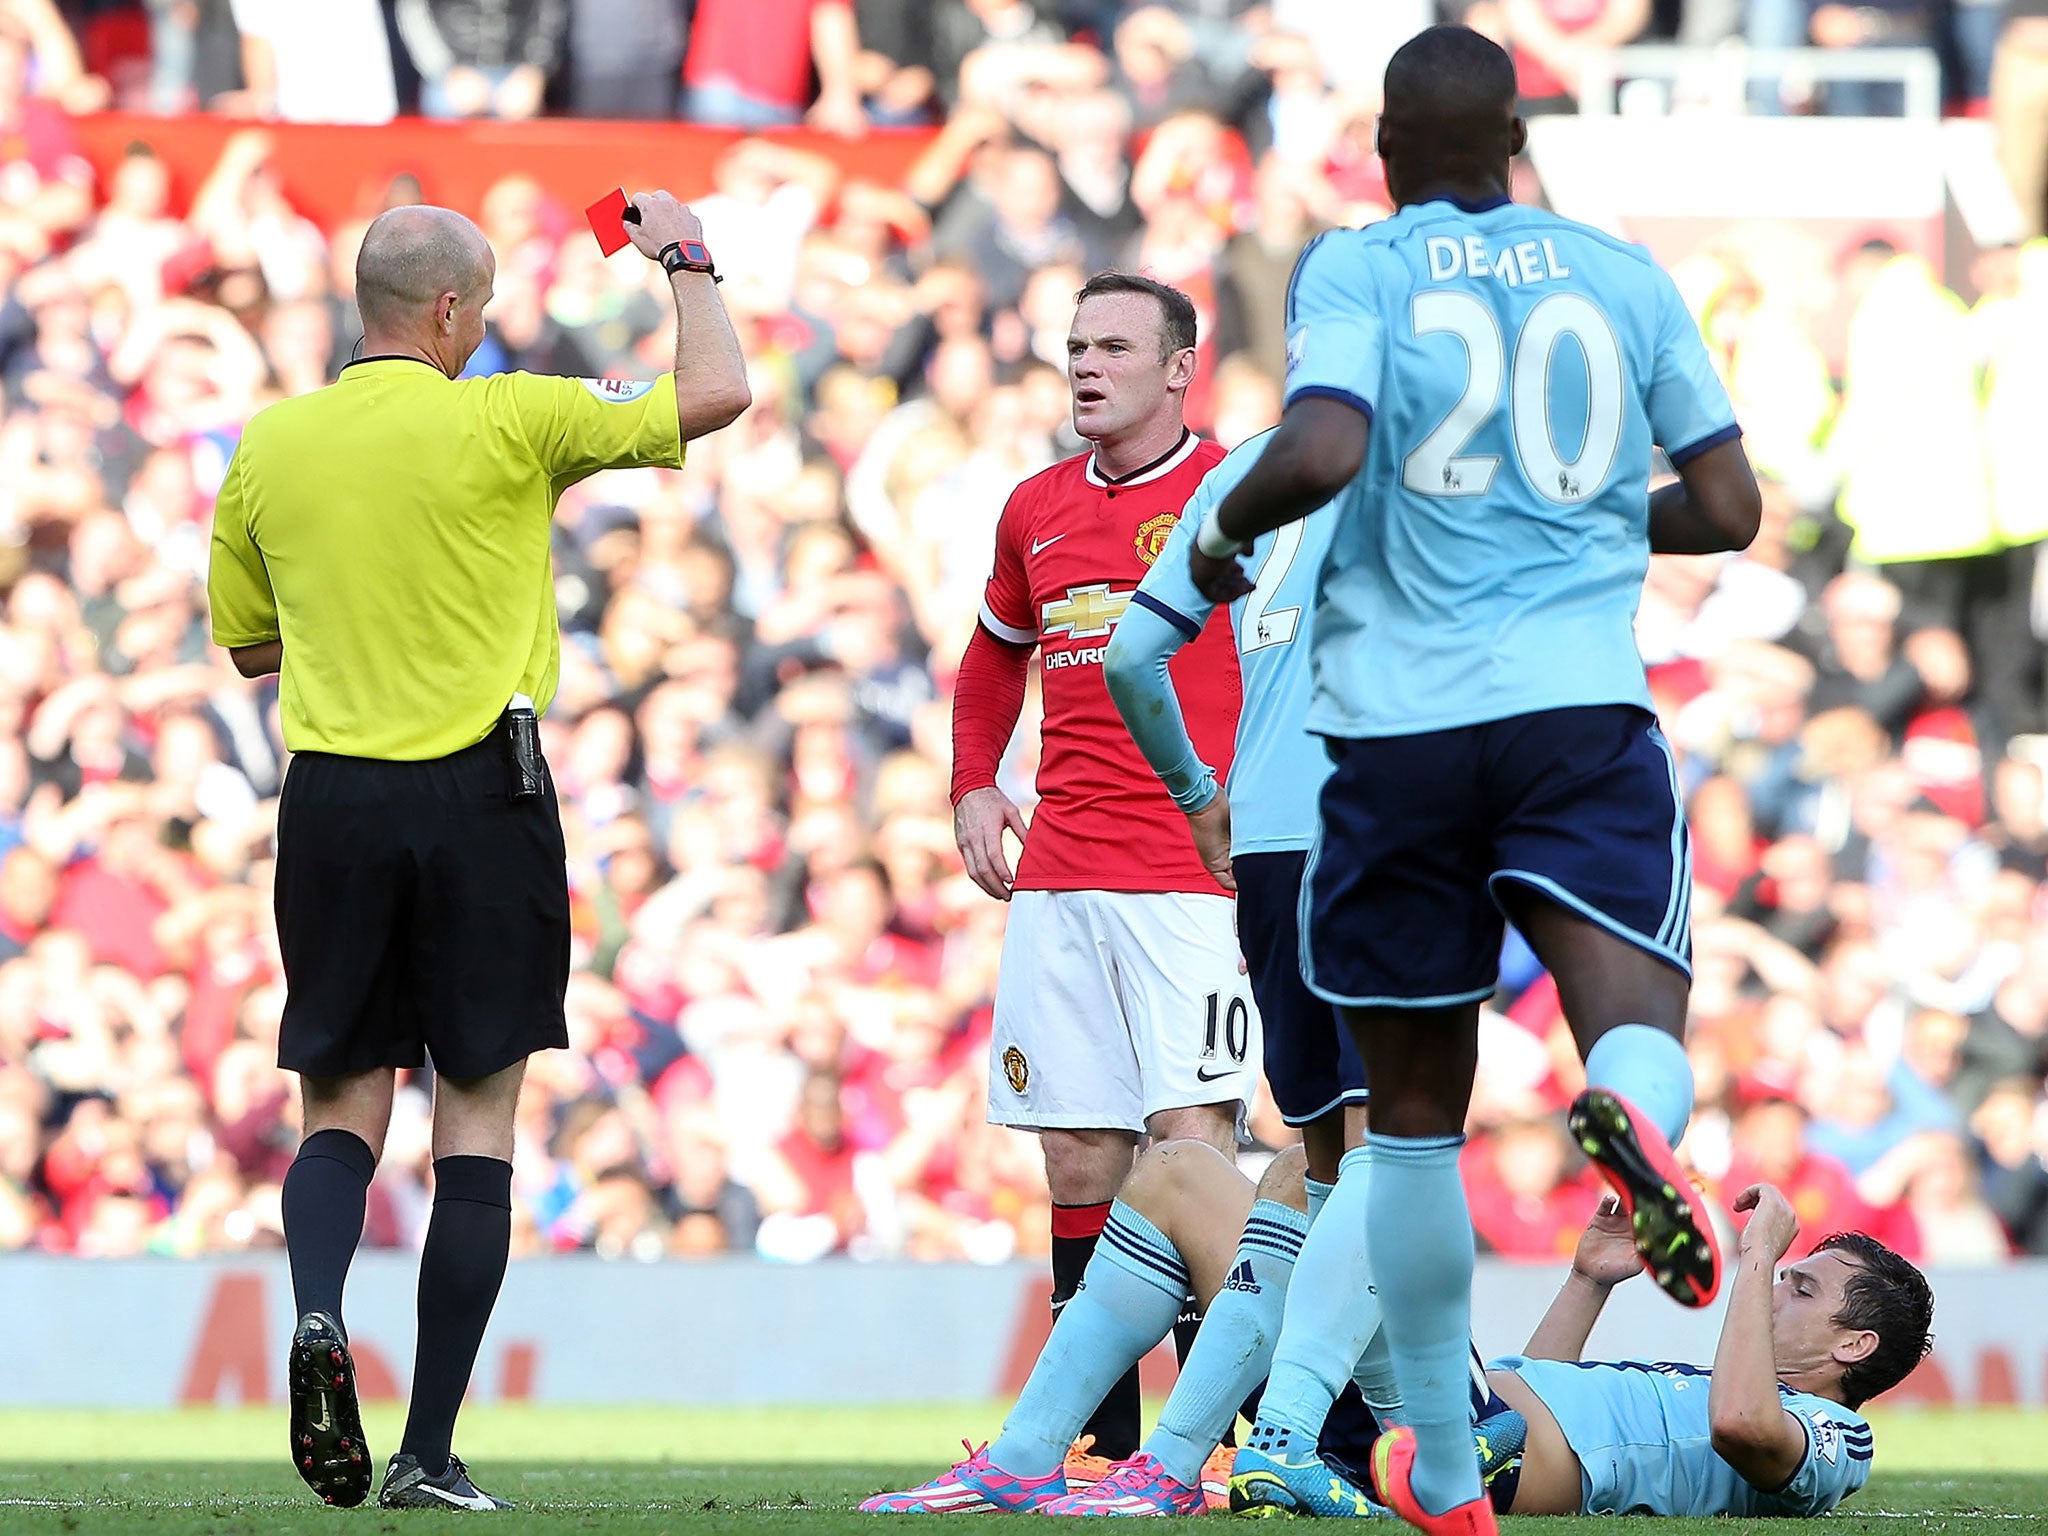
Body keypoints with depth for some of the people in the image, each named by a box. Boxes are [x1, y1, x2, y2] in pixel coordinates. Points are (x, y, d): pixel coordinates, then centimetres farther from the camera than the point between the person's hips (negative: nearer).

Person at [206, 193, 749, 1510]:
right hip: (481, 799, -3)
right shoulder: (505, 425, -7)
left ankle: (317, 1310, -20)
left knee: (343, 1101, 12)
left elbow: (246, 641, 16)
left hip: (332, 803, 3)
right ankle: (431, 1455, -1)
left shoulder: (271, 444, 5)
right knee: (479, 1116, 3)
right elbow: (716, 394, -2)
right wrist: (686, 262, 14)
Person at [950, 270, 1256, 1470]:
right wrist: (972, 785, 17)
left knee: (1189, 1145, -14)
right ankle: (1104, 1445, 7)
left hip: (1195, 871, -6)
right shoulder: (1037, 512, 15)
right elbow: (996, 657, 31)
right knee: (1081, 1158, 4)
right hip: (1057, 877, 6)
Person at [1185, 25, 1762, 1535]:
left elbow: (1322, 451, -16)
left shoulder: (1355, 267, 2)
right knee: (1640, 1027, -10)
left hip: (1397, 717, 0)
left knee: (1417, 1110, 12)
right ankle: (1637, 1115, -50)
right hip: (1584, 704, 0)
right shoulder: (1622, 274, 11)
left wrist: (1228, 530, 4)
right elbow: (1728, 510, 11)